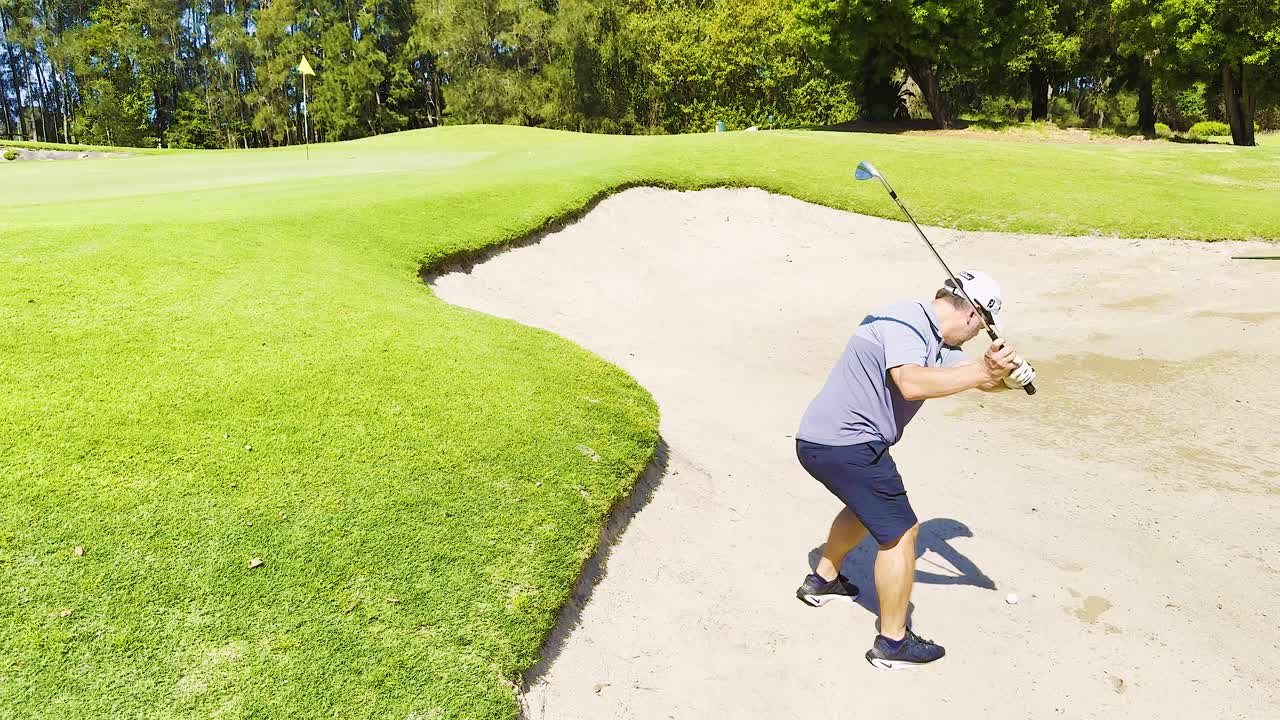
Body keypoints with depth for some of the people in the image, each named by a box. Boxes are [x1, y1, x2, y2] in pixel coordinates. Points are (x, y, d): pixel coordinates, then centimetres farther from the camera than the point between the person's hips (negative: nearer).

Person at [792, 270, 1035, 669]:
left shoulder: (933, 339, 12)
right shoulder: (904, 321, -17)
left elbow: (977, 377, 4)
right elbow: (911, 383, -34)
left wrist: (1001, 372, -18)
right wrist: (982, 371, -29)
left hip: (825, 441, 11)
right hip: (844, 445, -11)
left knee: (870, 505, 33)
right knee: (900, 530, -2)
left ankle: (823, 580, 51)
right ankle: (892, 643, 10)